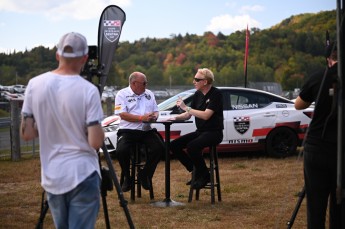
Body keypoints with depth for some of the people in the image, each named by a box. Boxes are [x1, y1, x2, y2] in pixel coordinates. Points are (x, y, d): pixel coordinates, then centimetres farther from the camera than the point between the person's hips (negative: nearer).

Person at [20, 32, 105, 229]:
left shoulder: (35, 84, -3)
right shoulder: (88, 90, -14)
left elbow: (27, 134, 1)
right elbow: (96, 142, -16)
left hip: (52, 177, 5)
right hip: (82, 175, -4)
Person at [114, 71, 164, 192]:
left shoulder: (149, 94, 19)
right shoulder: (122, 94, 2)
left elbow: (156, 111, 21)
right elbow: (123, 115, -10)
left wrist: (154, 116, -5)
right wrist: (142, 118, -18)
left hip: (147, 131, 4)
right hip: (128, 131, -4)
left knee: (159, 148, -21)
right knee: (121, 150, -29)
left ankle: (145, 174, 2)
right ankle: (127, 178, -2)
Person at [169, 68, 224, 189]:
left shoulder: (216, 94, -12)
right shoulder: (198, 95, 10)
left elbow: (206, 115, -22)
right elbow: (188, 115, 15)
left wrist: (186, 108, -19)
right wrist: (176, 117, -5)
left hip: (213, 132, -8)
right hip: (200, 131, 8)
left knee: (192, 146, -33)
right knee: (174, 145, -5)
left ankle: (204, 176, -11)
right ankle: (196, 172, 6)